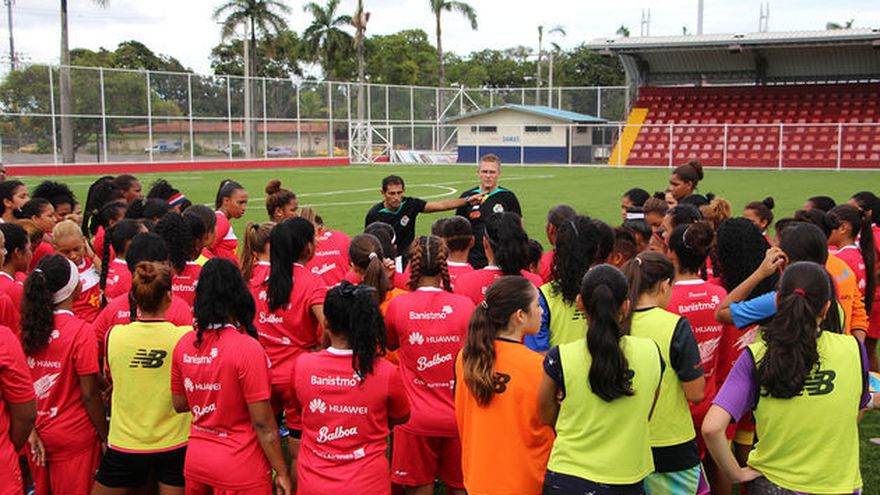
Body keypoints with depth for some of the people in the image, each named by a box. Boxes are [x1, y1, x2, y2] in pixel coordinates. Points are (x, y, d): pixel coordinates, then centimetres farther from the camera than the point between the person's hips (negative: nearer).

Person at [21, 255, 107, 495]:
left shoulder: (29, 327, -2)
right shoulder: (80, 331, -18)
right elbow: (89, 394, -16)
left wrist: (31, 431, 3)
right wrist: (105, 436, -6)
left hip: (38, 435, 5)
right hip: (73, 438, -5)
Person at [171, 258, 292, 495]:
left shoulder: (184, 344, -4)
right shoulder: (247, 348, -20)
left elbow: (179, 404, 9)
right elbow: (262, 423, -17)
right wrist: (281, 472, -8)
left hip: (195, 460, 5)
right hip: (239, 470, -5)